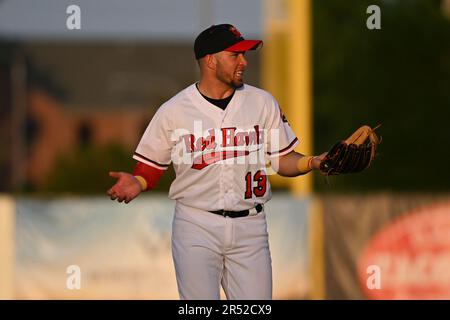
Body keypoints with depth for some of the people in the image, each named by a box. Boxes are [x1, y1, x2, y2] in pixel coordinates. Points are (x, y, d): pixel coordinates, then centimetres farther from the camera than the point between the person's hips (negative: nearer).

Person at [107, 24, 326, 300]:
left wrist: (314, 162, -9)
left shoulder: (263, 103, 7)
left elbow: (282, 160, 10)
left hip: (249, 226, 2)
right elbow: (152, 166, 6)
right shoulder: (174, 111, 1)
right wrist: (137, 183, -16)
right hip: (196, 225, -2)